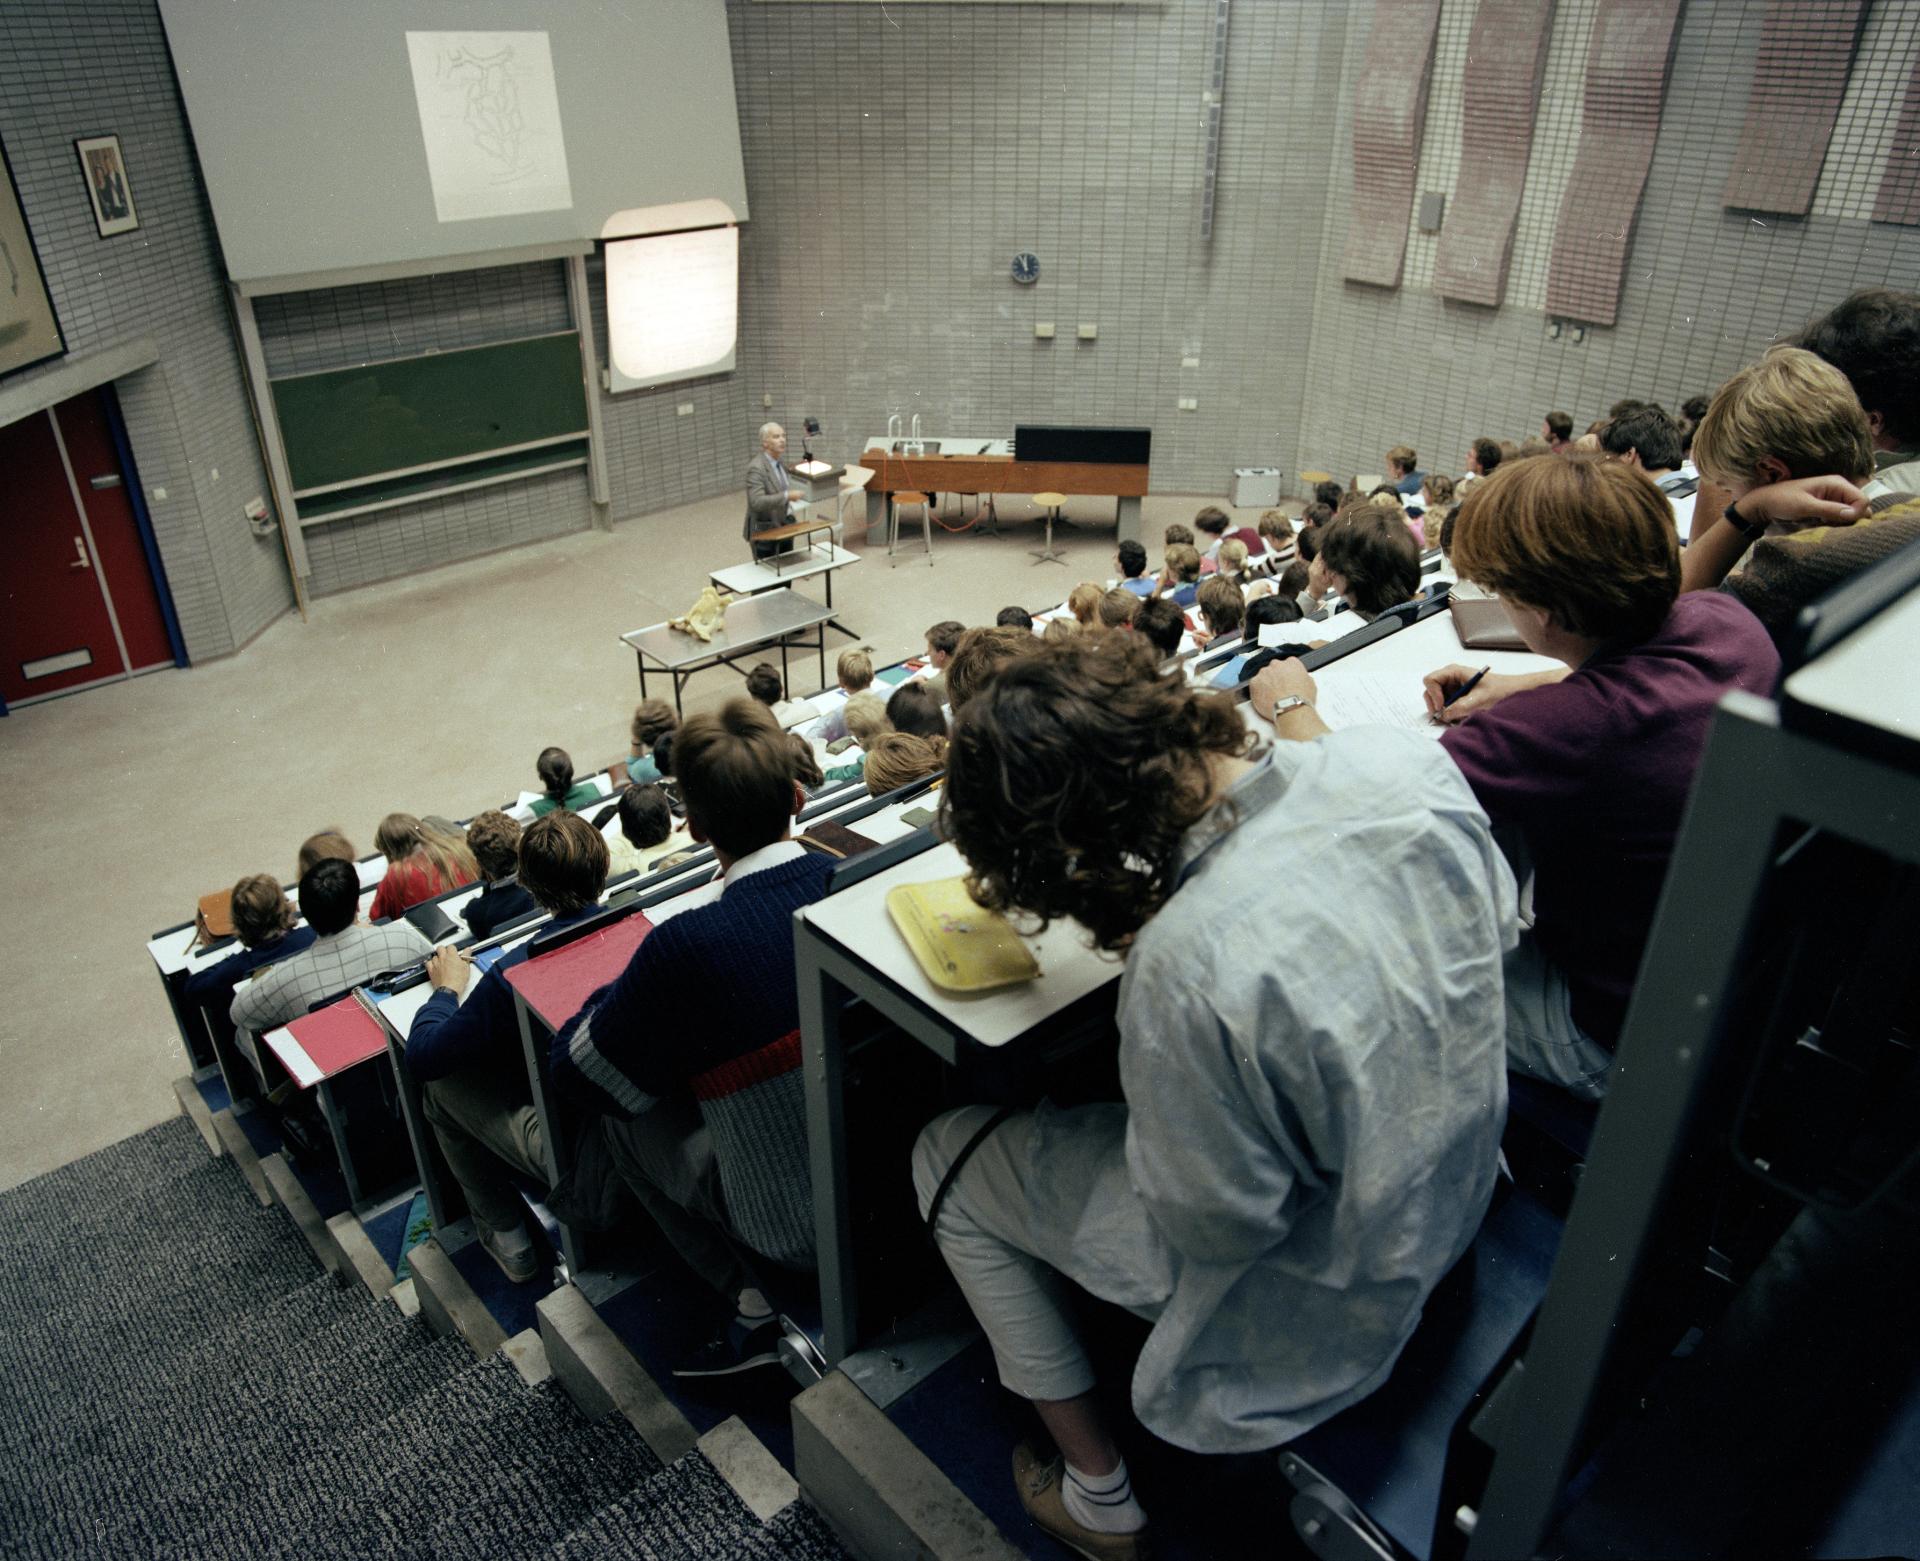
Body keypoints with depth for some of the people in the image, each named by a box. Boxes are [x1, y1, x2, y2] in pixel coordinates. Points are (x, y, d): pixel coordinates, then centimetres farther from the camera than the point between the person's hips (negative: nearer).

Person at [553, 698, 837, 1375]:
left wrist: (632, 985, 7)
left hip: (802, 1228, -5)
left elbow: (575, 1071, -9)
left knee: (621, 1112, 15)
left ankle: (750, 1303, 13)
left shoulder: (688, 947, -28)